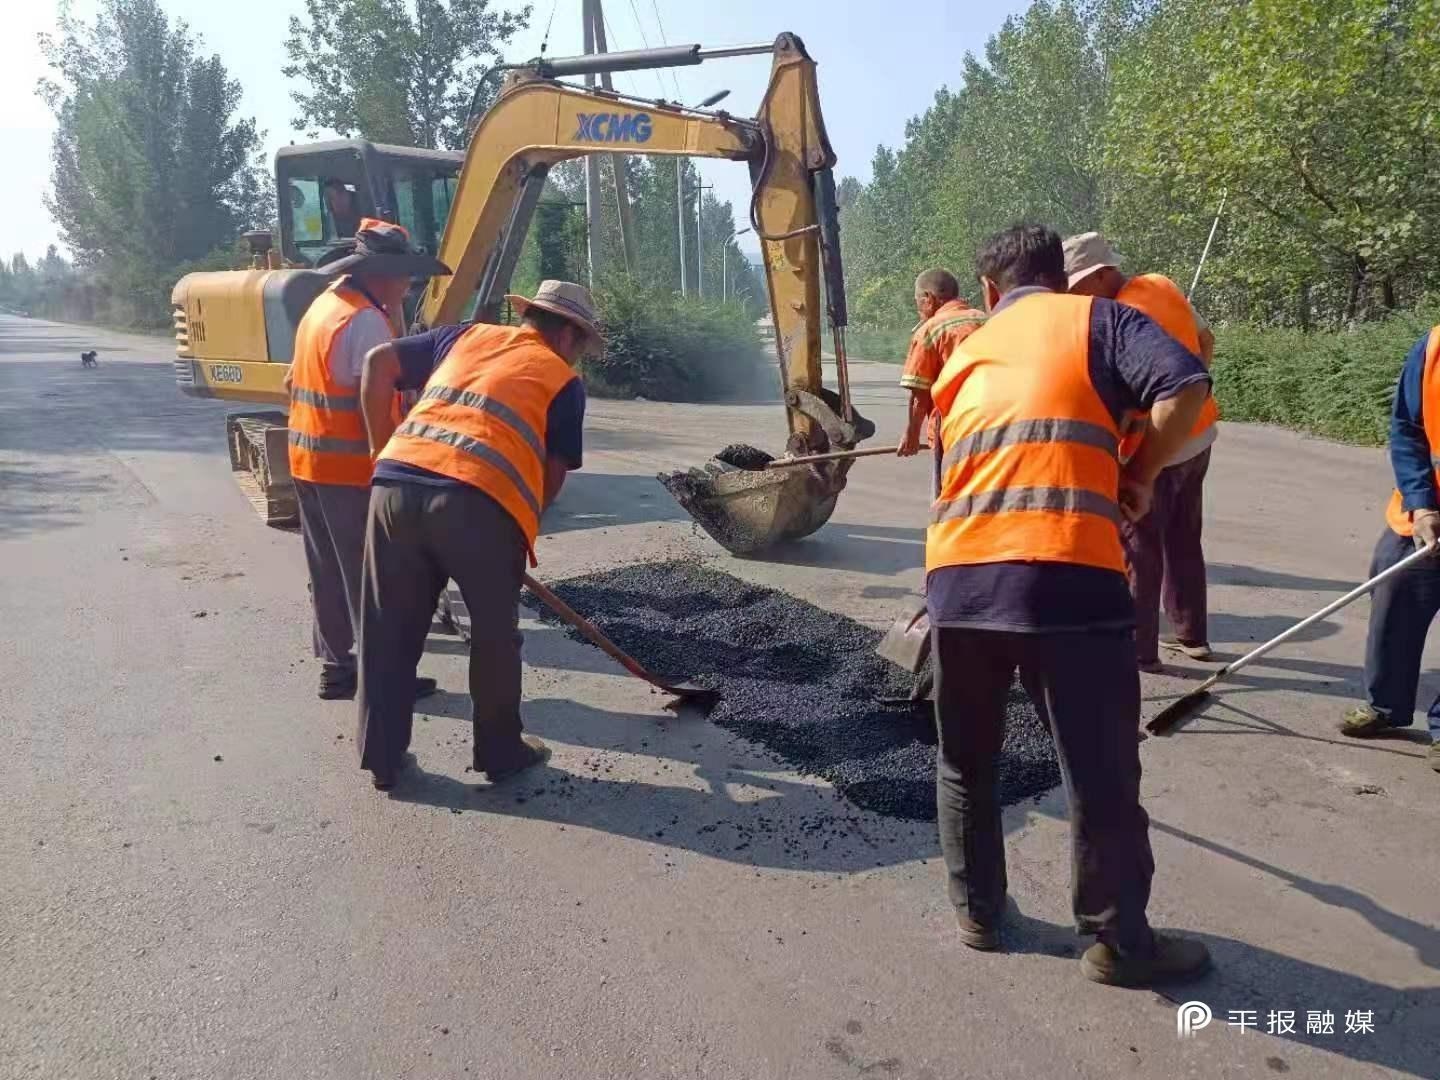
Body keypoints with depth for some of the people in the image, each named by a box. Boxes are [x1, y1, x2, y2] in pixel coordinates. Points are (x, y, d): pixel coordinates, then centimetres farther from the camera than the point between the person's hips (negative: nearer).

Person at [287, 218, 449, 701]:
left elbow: (294, 384, 21)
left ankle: (336, 666, 23)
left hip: (309, 461, 10)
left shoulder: (322, 307, 14)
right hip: (349, 468, -10)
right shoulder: (365, 320, -17)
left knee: (329, 574, 15)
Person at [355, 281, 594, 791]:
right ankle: (501, 751, 30)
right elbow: (552, 475, 12)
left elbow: (378, 363, 21)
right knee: (494, 633, 16)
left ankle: (383, 756, 28)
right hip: (479, 501, -4)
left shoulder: (466, 336, 27)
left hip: (396, 484, 4)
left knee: (388, 630, 17)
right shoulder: (564, 380, 17)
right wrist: (522, 523, 26)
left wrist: (384, 448, 25)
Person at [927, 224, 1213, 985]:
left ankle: (977, 911, 34)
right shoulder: (1095, 318, 12)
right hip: (1066, 572, -4)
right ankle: (1119, 940, 24)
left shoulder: (961, 359, 26)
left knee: (966, 760, 21)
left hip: (957, 574, 4)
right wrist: (1141, 474, 9)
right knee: (1100, 769, 10)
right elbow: (1186, 386, -5)